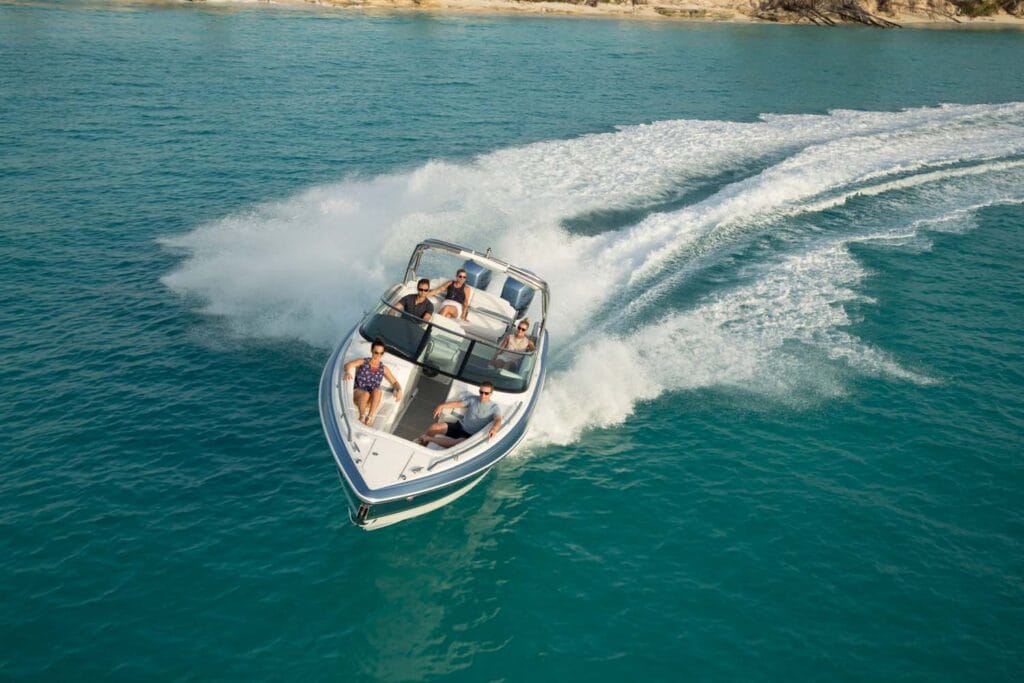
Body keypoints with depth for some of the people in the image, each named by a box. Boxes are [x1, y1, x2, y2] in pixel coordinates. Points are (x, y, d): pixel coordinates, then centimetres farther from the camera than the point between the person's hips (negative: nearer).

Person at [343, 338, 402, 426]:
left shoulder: (383, 368, 9)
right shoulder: (363, 362, 2)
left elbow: (395, 382, 12)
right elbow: (348, 365, -15)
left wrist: (399, 390, -12)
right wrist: (347, 372, -39)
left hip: (373, 399, 2)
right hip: (358, 393, -2)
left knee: (377, 390, -33)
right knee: (366, 394, -37)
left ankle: (371, 416, -36)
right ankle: (362, 417, -20)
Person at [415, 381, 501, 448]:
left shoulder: (494, 407, -5)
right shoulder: (473, 400, 8)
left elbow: (498, 420, -22)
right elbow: (457, 403, 4)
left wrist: (494, 429, -46)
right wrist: (442, 406, -14)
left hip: (470, 435, -4)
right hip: (459, 426, 4)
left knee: (459, 443, -38)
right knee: (433, 428, -18)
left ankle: (429, 438, -25)